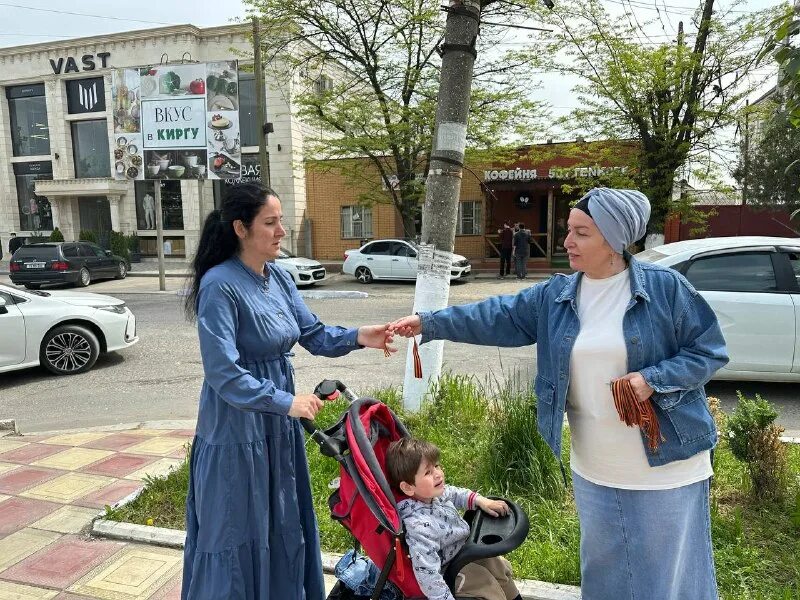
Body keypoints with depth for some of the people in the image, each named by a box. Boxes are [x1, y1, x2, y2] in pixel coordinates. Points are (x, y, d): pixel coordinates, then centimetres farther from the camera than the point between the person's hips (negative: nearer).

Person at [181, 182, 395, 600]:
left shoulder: (279, 278, 3)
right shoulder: (219, 285, -20)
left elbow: (314, 335, 5)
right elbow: (223, 373, -24)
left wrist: (358, 337, -12)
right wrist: (286, 401, -26)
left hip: (278, 426, 8)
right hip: (237, 431, -8)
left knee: (284, 528, 22)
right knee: (238, 537, 10)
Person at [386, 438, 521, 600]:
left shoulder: (434, 493, -15)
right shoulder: (420, 527, -41)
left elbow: (455, 494, 8)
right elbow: (427, 576, -38)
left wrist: (481, 500, -1)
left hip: (463, 548, 9)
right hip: (447, 569, -9)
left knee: (499, 565, 20)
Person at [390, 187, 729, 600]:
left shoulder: (665, 287, -11)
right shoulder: (556, 295, 1)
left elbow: (710, 351, -7)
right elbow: (497, 317, 0)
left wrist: (652, 379, -22)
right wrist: (429, 323, -6)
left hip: (665, 464, -4)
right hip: (594, 469, 4)